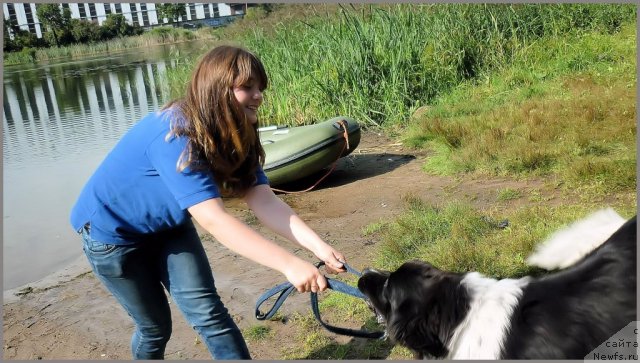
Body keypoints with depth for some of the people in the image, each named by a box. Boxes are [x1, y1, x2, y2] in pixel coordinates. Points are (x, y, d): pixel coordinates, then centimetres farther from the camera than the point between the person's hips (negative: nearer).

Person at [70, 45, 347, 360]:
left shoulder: (236, 138, -11)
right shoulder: (174, 136, -36)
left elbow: (264, 201, -21)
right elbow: (212, 218, -43)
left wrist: (317, 246, -35)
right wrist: (288, 264, -49)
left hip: (168, 226, 6)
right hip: (113, 230, -5)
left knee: (208, 312, -6)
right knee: (155, 326, 7)